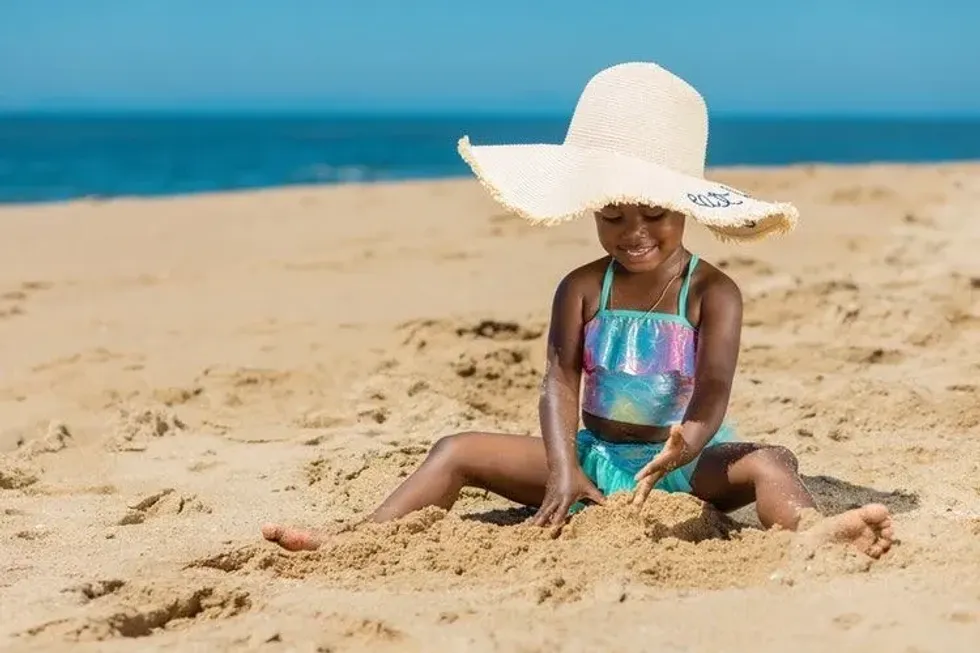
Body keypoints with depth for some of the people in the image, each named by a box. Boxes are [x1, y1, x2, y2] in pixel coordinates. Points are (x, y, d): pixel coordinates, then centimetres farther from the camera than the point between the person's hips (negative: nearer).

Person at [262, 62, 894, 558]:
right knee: (458, 451, -10)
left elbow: (712, 396, -21)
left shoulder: (712, 292, -10)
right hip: (595, 454, 3)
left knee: (768, 461, -32)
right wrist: (563, 471, -30)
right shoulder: (582, 288, -2)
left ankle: (815, 530, -62)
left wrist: (674, 456, -43)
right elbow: (561, 383, -12)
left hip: (687, 462, -3)